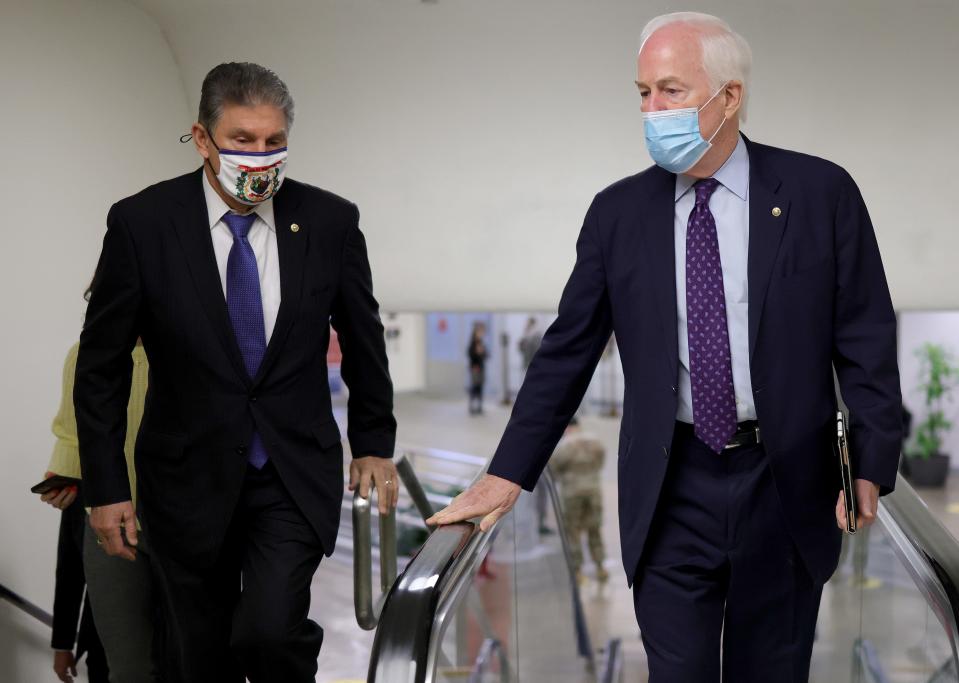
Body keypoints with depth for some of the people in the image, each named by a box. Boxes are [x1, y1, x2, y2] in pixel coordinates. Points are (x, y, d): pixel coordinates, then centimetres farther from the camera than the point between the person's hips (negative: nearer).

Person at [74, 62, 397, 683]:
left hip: (296, 475, 0)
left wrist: (375, 444, 13)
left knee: (270, 632, -16)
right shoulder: (141, 223, -9)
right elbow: (101, 367, -3)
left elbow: (363, 341, 8)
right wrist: (106, 487, -3)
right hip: (190, 479, 0)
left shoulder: (331, 221, -6)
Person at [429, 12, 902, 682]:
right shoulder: (618, 212, 2)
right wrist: (509, 474, 1)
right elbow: (567, 351, 4)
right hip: (671, 491, 1)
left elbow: (866, 340, -1)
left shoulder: (821, 192, -2)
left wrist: (871, 467, -8)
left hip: (788, 486, 0)